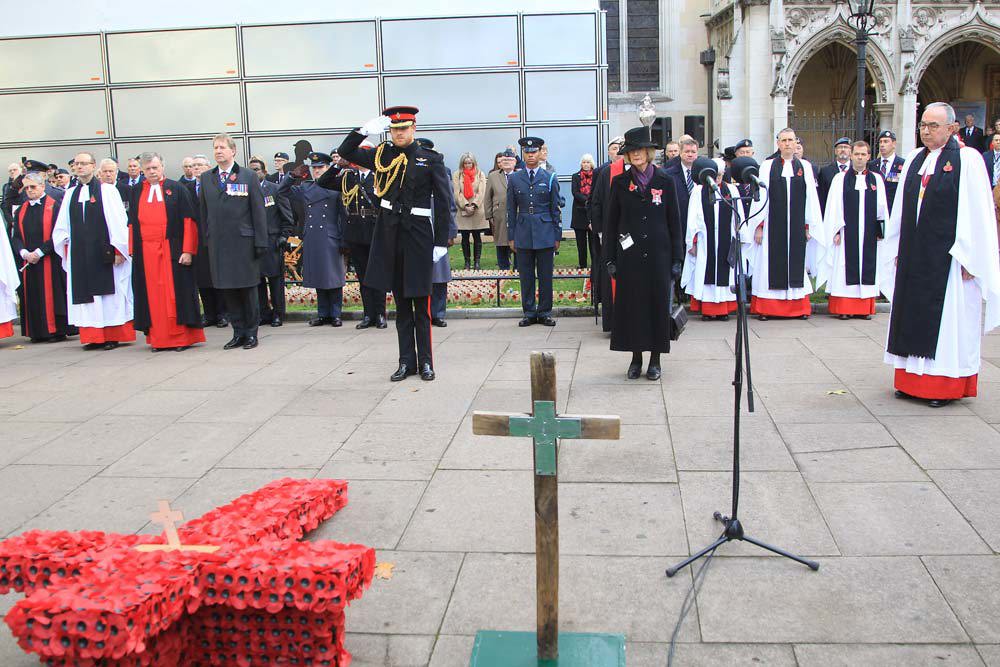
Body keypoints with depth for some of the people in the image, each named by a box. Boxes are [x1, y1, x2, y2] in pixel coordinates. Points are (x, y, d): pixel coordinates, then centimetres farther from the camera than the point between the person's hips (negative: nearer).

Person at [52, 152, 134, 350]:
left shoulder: (107, 191, -2)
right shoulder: (70, 194, 12)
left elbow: (118, 221, -6)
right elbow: (62, 227, 17)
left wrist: (118, 249, -10)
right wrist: (66, 248, 8)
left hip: (104, 251, -5)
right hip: (79, 254, 5)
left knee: (110, 293, -1)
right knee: (85, 293, 5)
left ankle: (113, 336, 5)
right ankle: (93, 336, 11)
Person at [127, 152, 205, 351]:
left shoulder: (177, 189, 2)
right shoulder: (136, 192, 13)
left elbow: (188, 221, -3)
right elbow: (132, 223, 12)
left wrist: (187, 251, -10)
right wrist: (132, 251, 3)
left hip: (172, 251, -3)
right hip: (146, 252, 3)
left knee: (176, 294, -1)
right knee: (153, 296, 4)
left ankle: (181, 337, 6)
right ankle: (158, 339, 10)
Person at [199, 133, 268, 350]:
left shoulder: (248, 177, 1)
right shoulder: (206, 178, 11)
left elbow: (258, 211, -1)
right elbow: (204, 212, 14)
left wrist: (260, 242, -7)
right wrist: (206, 240, 7)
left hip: (243, 241, -3)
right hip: (218, 244, 3)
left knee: (248, 289, 3)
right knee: (227, 290, 5)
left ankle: (251, 333, 12)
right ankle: (238, 333, 14)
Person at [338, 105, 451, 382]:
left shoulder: (431, 160, -2)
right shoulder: (383, 155, 7)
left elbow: (443, 202, -3)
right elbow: (345, 152, 9)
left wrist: (441, 242, -7)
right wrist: (365, 130, -6)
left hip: (418, 232, -3)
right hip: (389, 232, 3)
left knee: (421, 302, 1)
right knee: (401, 302, 9)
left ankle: (425, 362, 11)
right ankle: (406, 361, 16)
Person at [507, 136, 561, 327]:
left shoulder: (550, 179, 4)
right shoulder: (514, 179, 7)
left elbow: (556, 209, 5)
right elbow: (511, 210, 8)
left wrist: (557, 236, 2)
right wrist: (511, 236, 4)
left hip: (545, 233, -1)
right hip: (523, 233, 1)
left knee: (545, 275, 3)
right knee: (526, 276, 4)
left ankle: (544, 312, 12)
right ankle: (529, 313, 13)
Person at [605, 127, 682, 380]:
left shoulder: (664, 181, 3)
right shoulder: (620, 182, 4)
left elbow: (674, 221, 4)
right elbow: (611, 222, 6)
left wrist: (677, 258, -1)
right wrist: (611, 259, 1)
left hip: (658, 254, 0)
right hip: (629, 254, 1)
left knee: (658, 304, 3)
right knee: (631, 304, 3)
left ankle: (655, 359, 14)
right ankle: (636, 358, 15)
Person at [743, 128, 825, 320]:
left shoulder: (805, 167, 8)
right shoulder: (767, 166, 3)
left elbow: (810, 198, 8)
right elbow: (760, 197, 1)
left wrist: (808, 226, 4)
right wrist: (759, 225, -4)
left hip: (797, 226, 2)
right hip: (772, 225, -2)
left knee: (796, 264, 7)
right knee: (771, 265, 1)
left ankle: (799, 307, 14)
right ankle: (765, 308, 5)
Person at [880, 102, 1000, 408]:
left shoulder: (967, 159, -6)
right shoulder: (914, 159, 10)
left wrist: (967, 257, -12)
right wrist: (898, 250, 12)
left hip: (947, 257, -6)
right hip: (914, 256, 6)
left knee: (947, 319, 1)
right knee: (914, 317, 9)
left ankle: (946, 385, 10)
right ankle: (912, 381, 19)